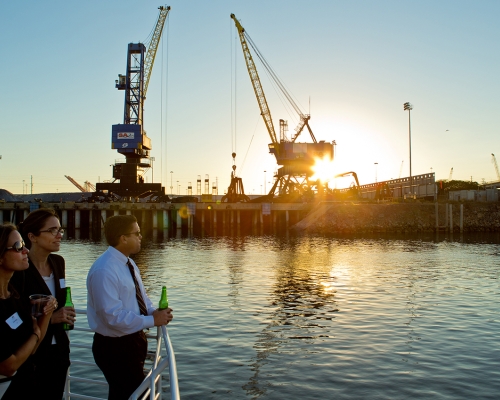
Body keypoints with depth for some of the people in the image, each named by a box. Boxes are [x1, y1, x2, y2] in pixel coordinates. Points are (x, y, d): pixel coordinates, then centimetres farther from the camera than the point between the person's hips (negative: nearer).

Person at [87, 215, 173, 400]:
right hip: (115, 347, -9)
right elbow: (113, 316, -29)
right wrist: (152, 320, -22)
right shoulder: (104, 270, -25)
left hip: (134, 340, 9)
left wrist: (153, 311, -7)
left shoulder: (128, 263, 6)